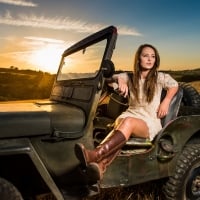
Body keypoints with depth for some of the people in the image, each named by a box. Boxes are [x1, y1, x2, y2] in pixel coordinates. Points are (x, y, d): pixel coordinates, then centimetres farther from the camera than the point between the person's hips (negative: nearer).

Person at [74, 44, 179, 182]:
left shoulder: (160, 77, 5)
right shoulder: (131, 78, 12)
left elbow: (175, 85, 18)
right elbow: (113, 77, 12)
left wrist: (166, 102, 3)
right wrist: (120, 80, -12)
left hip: (150, 122, -2)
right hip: (130, 114, 3)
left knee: (128, 122, -39)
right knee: (122, 122, -37)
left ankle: (94, 155, -58)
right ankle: (101, 166, -60)